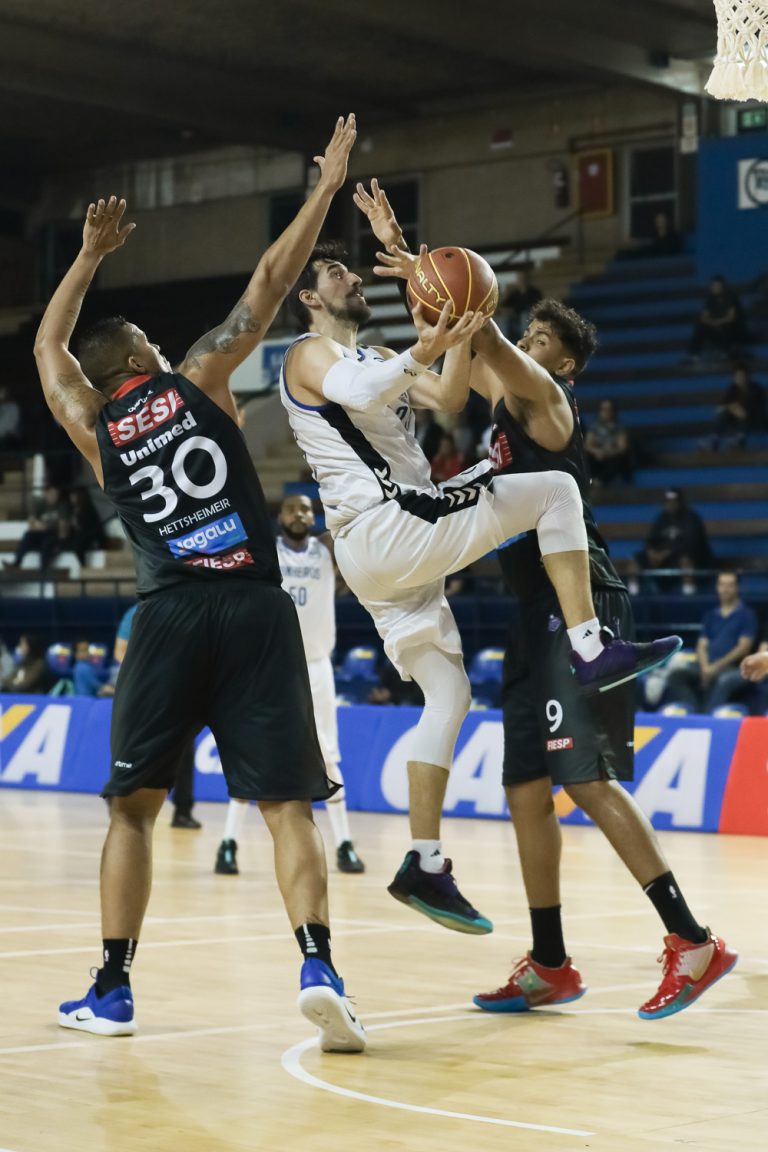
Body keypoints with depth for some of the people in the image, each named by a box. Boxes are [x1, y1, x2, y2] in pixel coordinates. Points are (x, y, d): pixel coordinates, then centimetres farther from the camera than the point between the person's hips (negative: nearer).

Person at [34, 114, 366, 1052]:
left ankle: (112, 991, 13)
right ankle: (318, 968, -19)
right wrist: (326, 188, 18)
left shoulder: (91, 427, 16)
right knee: (287, 808, -2)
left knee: (132, 807, 13)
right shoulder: (198, 379, 10)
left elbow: (47, 346, 36)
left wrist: (89, 256, 43)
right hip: (254, 610, -1)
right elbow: (268, 284, 11)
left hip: (170, 616, 1)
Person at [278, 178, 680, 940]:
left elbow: (447, 400, 11)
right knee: (554, 491, -11)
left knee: (447, 693, 8)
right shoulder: (312, 353, 1)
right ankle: (590, 648, -18)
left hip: (383, 555, 9)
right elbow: (358, 392, -23)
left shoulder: (378, 358, 27)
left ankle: (425, 866, 7)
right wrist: (420, 353, -40)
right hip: (388, 525, -9)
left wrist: (462, 341, -6)